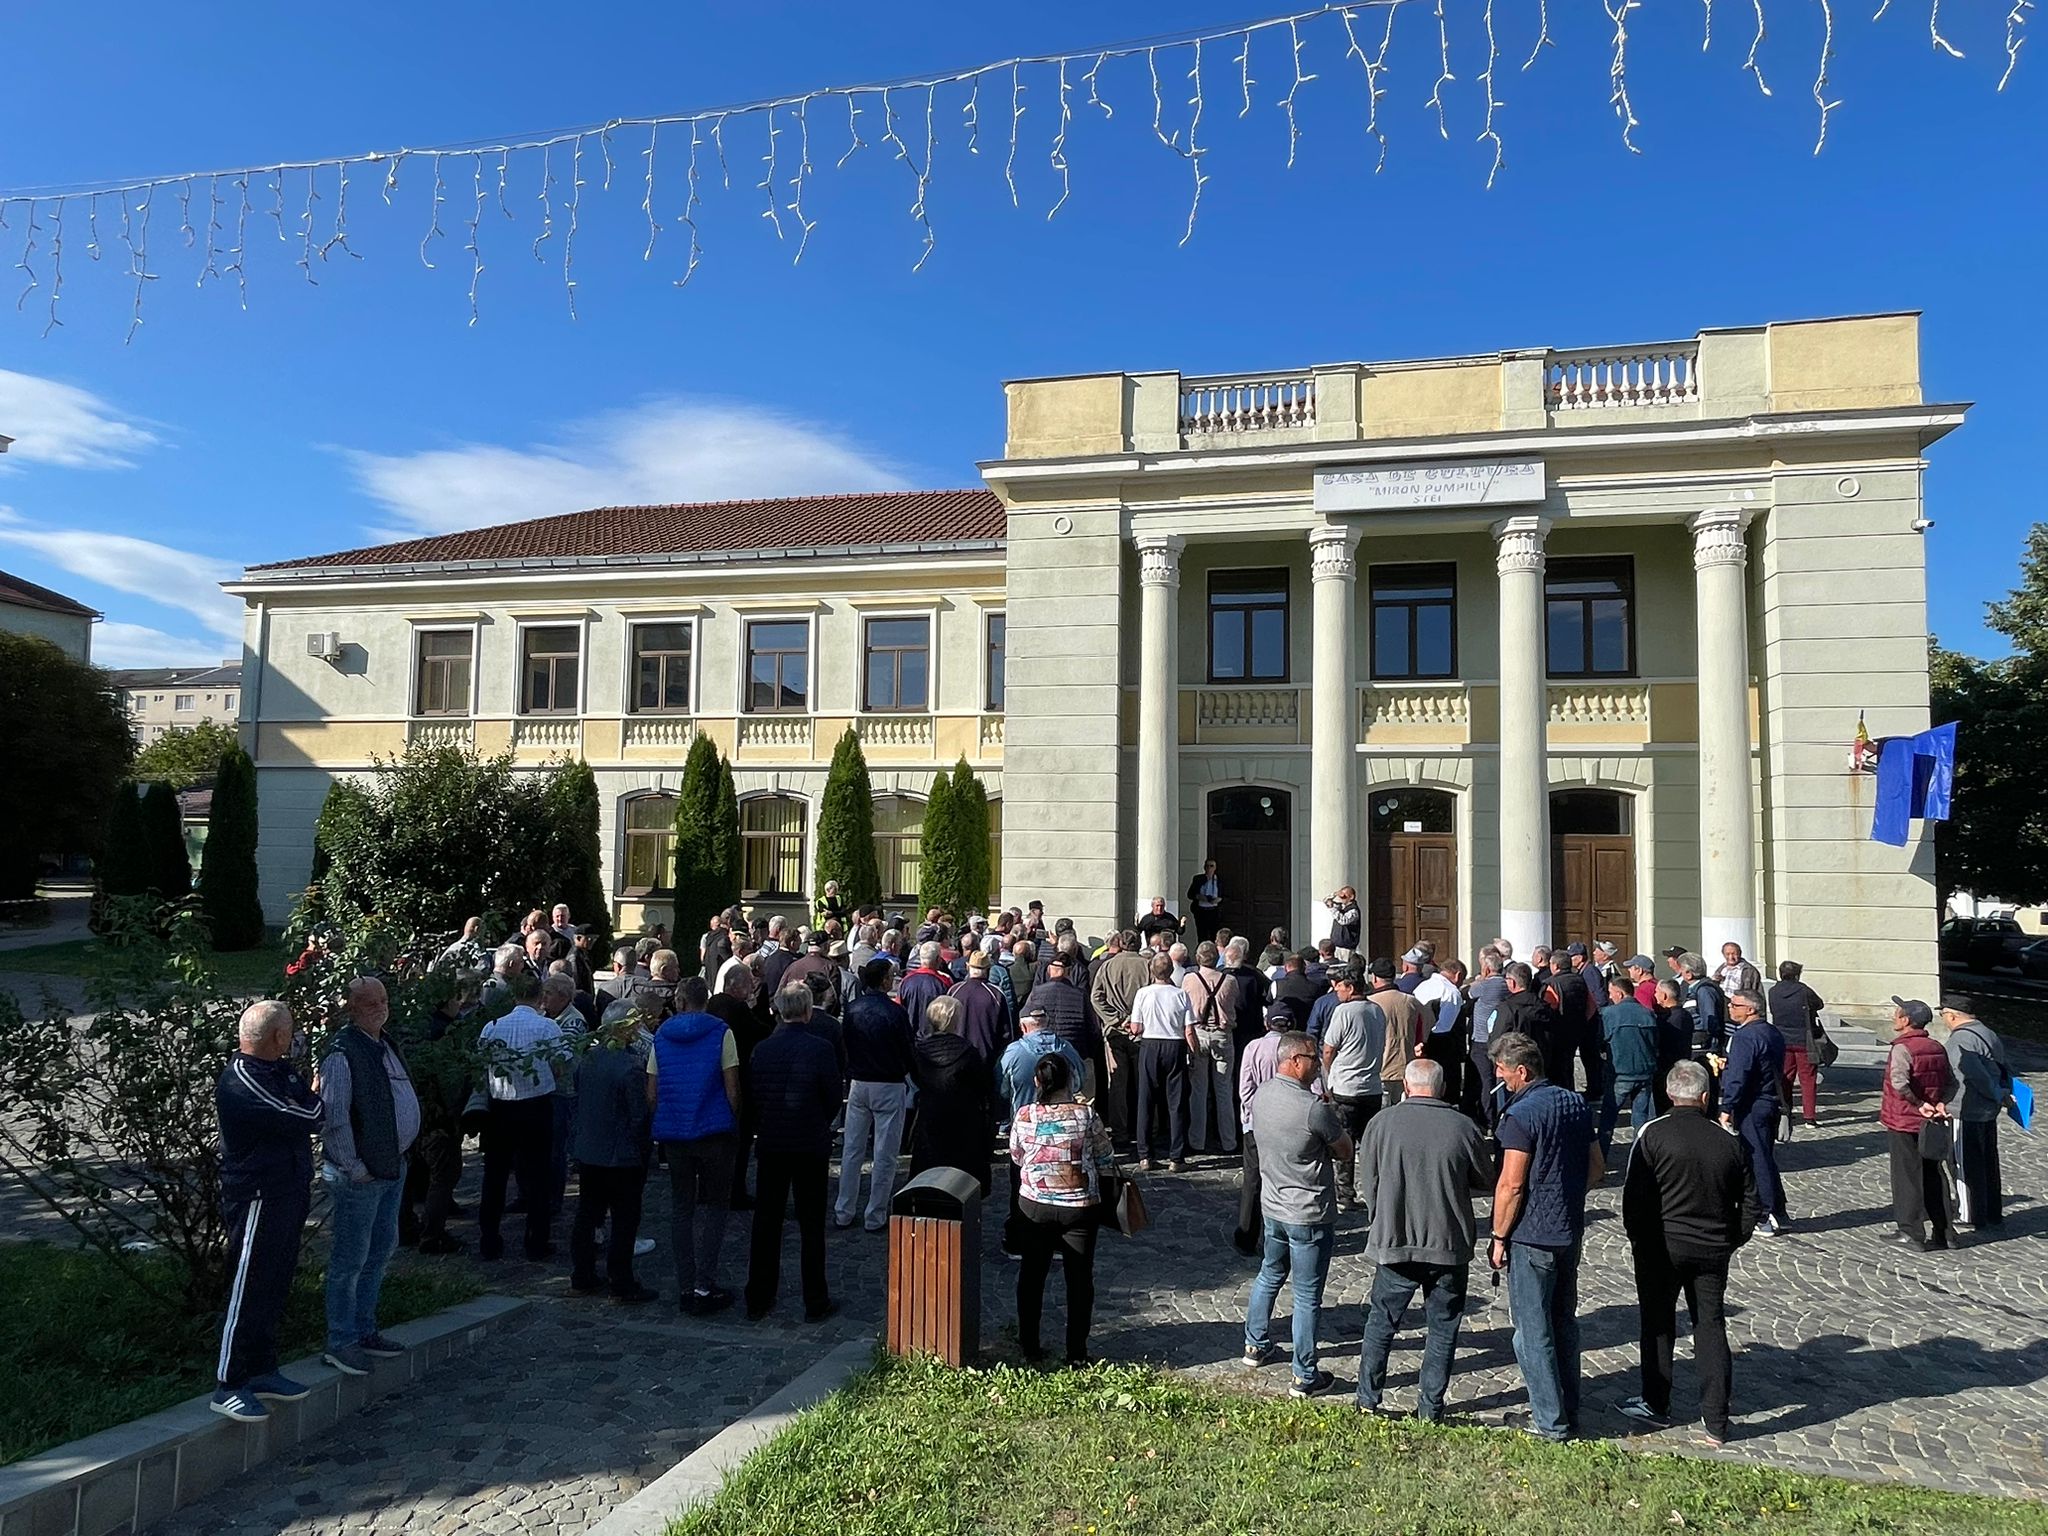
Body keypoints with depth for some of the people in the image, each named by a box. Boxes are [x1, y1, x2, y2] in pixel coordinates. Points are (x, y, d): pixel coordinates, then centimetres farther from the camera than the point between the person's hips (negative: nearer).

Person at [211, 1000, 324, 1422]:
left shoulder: (279, 1070, 7)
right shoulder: (242, 1082, -23)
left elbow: (307, 1113, 13)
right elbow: (307, 1119, -20)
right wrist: (316, 1096, -1)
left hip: (288, 1193, 9)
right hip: (256, 1200, -9)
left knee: (274, 1290, 16)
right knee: (248, 1292, -1)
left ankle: (262, 1371, 27)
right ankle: (229, 1386, 8)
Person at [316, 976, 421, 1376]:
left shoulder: (386, 1046, 10)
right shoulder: (342, 1055, -19)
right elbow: (333, 1120, -21)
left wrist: (400, 1156, 15)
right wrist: (354, 1168, -17)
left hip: (393, 1166, 9)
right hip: (359, 1174, -9)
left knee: (380, 1250, 18)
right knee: (351, 1258, 0)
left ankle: (364, 1330, 30)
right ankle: (340, 1343, 11)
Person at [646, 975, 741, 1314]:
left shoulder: (662, 1036, 5)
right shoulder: (720, 1033, -5)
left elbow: (651, 1094, 5)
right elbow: (732, 1090, -8)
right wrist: (735, 1125, 5)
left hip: (673, 1133, 3)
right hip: (714, 1132, -3)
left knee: (680, 1208, 11)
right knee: (712, 1206, 5)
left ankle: (685, 1289, 14)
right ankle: (704, 1286, -2)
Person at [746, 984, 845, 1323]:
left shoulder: (762, 1049, -3)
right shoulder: (820, 1050, -13)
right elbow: (833, 1100, -7)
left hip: (770, 1145, 3)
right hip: (811, 1146, -3)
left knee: (765, 1222, 13)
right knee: (811, 1225, 7)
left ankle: (758, 1301, 19)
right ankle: (816, 1303, 13)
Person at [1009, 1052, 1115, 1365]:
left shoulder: (1023, 1116, -11)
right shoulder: (1087, 1116, -14)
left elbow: (1017, 1157, 5)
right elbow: (1105, 1163, -4)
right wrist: (1103, 1196, 14)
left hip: (1034, 1206, 1)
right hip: (1080, 1207, -1)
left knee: (1032, 1275, 16)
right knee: (1079, 1277, 10)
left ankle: (1030, 1346, 24)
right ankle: (1076, 1353, 15)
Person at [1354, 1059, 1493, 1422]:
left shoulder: (1382, 1123, -8)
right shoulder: (1463, 1127, -8)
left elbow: (1368, 1185, -2)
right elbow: (1487, 1182, 5)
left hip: (1394, 1242, 0)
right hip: (1450, 1244, 0)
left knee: (1381, 1323, 14)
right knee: (1443, 1328, 14)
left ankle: (1368, 1401, 21)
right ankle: (1430, 1409, 20)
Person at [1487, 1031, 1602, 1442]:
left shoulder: (1520, 1115, -19)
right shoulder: (1576, 1103, 5)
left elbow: (1511, 1185, -19)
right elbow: (1596, 1168, 12)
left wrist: (1499, 1237, -9)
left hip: (1532, 1235, -8)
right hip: (1571, 1231, 8)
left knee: (1533, 1330, 3)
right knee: (1564, 1320, 19)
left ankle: (1550, 1421, 10)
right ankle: (1568, 1411, 28)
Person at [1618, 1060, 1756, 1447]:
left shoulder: (1652, 1135, -12)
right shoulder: (1728, 1143, -1)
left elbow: (1634, 1195, -12)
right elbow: (1749, 1200, 5)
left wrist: (1637, 1240, 3)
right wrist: (1731, 1241, 16)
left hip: (1661, 1246, -3)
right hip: (1714, 1249, 3)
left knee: (1658, 1325, 12)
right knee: (1711, 1328, 10)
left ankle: (1656, 1405, 22)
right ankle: (1716, 1423, 14)